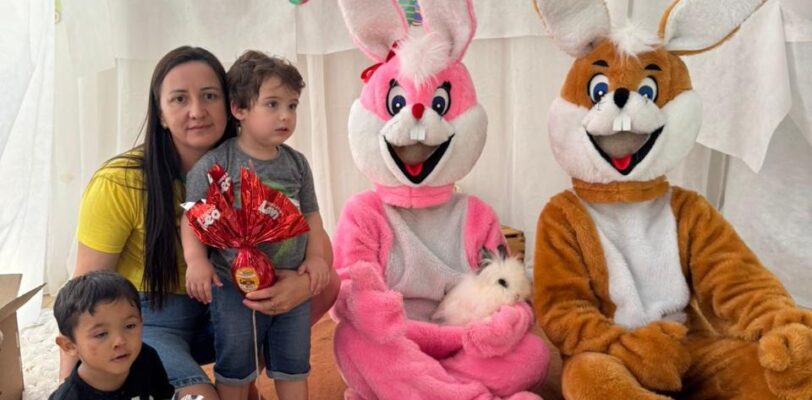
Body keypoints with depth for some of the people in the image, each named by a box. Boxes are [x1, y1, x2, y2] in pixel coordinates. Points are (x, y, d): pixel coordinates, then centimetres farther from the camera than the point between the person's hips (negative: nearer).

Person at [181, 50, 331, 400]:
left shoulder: (296, 163, 4)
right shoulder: (215, 163, -11)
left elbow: (310, 214, 10)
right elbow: (193, 216, -9)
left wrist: (316, 256, -1)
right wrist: (196, 260, -21)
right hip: (235, 287, -4)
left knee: (293, 366, 16)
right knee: (234, 368, 12)